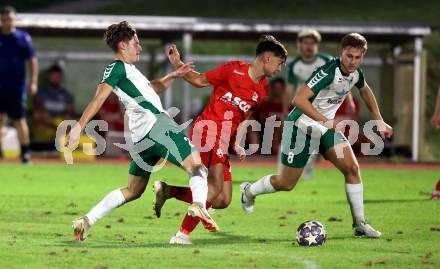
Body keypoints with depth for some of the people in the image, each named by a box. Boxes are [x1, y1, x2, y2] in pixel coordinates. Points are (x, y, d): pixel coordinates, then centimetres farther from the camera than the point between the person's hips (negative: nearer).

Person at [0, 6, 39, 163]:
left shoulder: (23, 38, 1)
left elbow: (32, 61, 0)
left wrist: (33, 82, -9)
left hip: (17, 87, -2)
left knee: (19, 120, 2)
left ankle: (25, 153, 10)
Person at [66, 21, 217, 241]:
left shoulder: (128, 69, 27)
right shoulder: (117, 67, -2)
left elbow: (153, 87, 38)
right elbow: (99, 98, -13)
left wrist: (174, 75, 20)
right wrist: (78, 127, -22)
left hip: (140, 138, 10)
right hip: (156, 125, -10)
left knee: (132, 191, 16)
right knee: (197, 168, -14)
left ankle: (86, 221, 10)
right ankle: (199, 205, -42)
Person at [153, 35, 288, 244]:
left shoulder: (262, 90, 15)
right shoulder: (234, 70, -5)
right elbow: (200, 80, 3)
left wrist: (236, 145, 8)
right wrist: (178, 65, -9)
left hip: (223, 141, 8)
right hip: (208, 128, -8)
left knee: (223, 201, 1)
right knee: (215, 187, -22)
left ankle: (168, 190, 6)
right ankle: (182, 235, -18)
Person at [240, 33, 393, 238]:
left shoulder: (356, 74, -4)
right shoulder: (328, 72, -29)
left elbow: (365, 91, 22)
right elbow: (299, 99, -37)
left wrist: (379, 121, 17)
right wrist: (325, 121, -41)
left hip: (326, 127, 7)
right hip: (301, 127, -7)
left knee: (352, 168, -11)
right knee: (286, 184, 4)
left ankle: (359, 223, -3)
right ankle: (250, 191, 34)